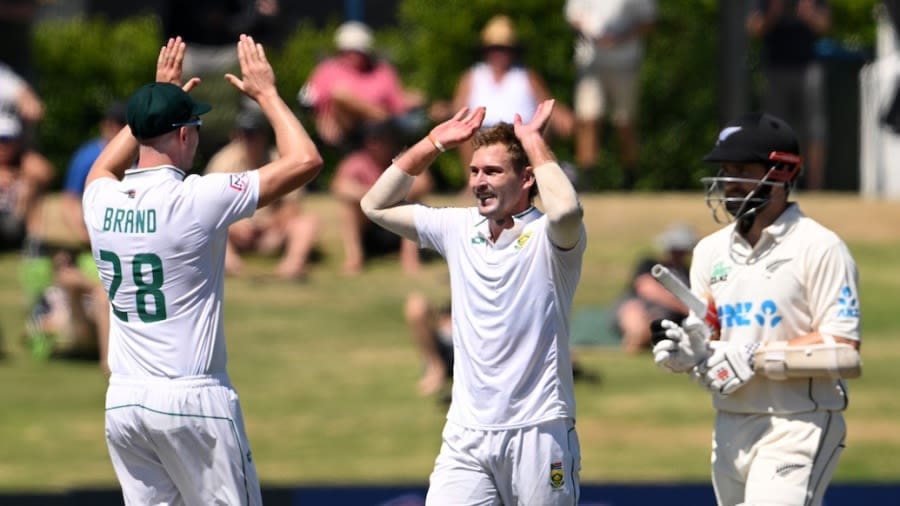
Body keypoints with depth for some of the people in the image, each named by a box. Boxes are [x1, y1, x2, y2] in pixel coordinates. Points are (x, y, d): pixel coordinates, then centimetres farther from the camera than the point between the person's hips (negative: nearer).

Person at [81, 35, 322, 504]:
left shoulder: (100, 201, 4)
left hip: (122, 402, 6)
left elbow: (103, 168, 33)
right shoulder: (195, 200, -13)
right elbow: (305, 161, -11)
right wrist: (265, 93, 3)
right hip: (192, 397, -6)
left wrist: (159, 96, 33)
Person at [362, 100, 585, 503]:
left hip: (538, 433, -4)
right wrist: (433, 144, 9)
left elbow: (566, 211, -32)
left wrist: (533, 142, -17)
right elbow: (376, 205, 18)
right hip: (467, 435, 4)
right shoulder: (459, 229, 11)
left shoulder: (547, 238, -7)